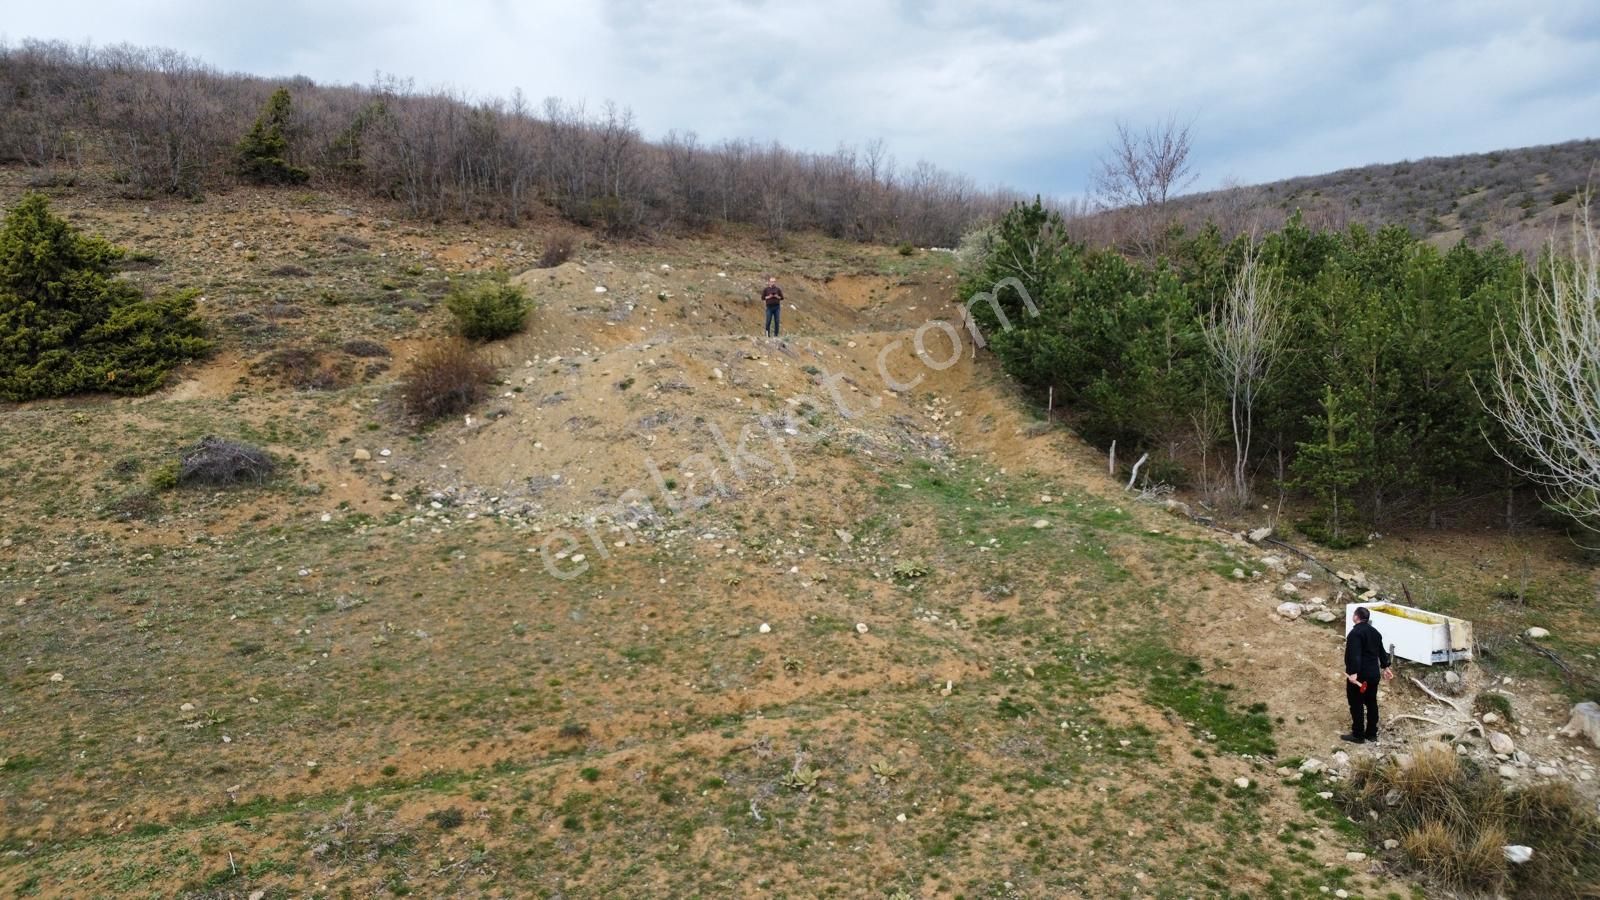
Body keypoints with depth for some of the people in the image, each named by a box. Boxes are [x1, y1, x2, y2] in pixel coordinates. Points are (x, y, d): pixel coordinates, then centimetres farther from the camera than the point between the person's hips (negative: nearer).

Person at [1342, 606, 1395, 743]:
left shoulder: (1355, 633, -18)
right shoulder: (1374, 632, 11)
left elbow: (1354, 654, -28)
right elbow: (1381, 651, 22)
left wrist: (1354, 672, -32)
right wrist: (1384, 666, 34)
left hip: (1358, 675, -9)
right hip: (1373, 674, 9)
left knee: (1356, 705, -1)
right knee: (1371, 703, 15)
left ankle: (1358, 735, 3)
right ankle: (1372, 733, 23)